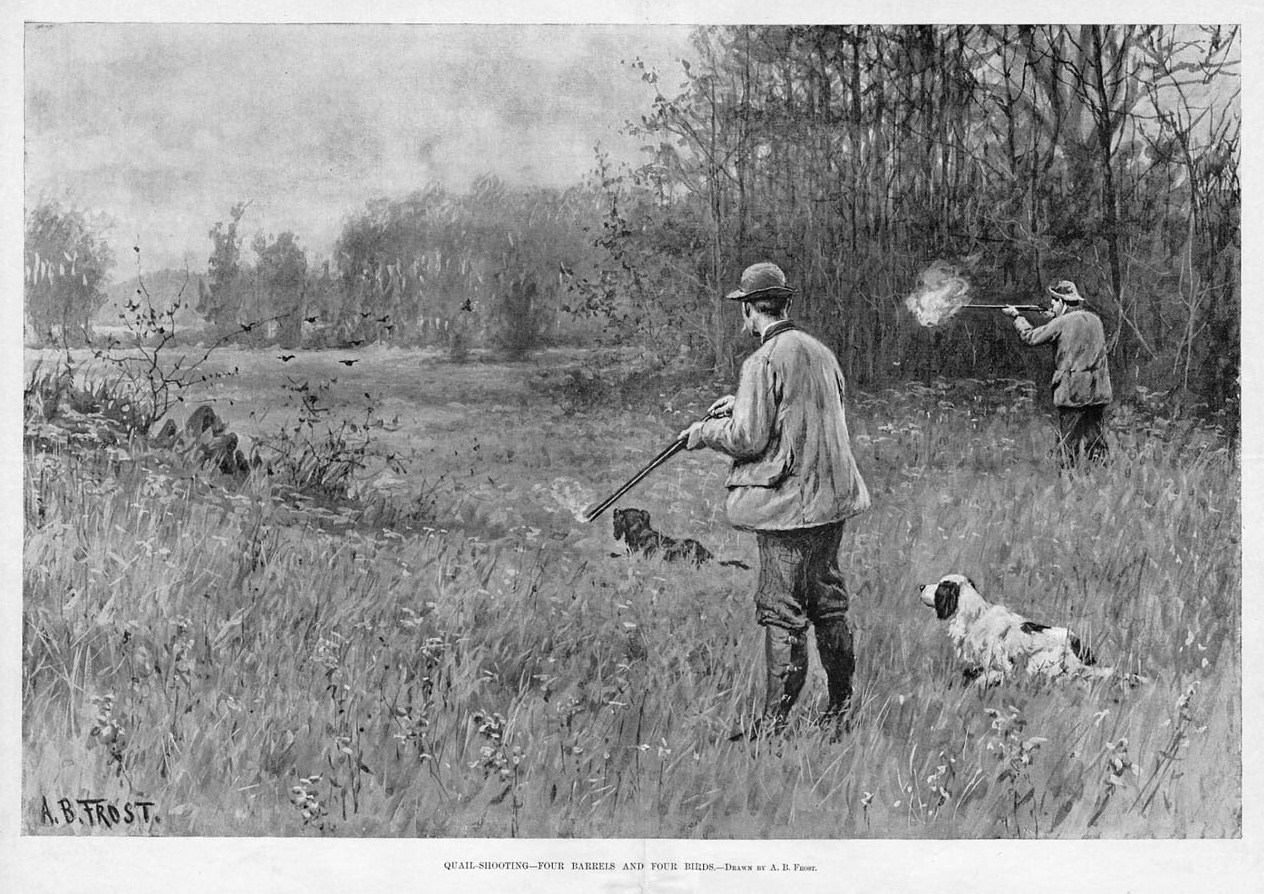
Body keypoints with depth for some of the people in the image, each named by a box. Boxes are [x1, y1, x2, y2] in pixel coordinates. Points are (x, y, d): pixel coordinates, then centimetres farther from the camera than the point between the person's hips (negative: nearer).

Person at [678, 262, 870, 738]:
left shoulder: (763, 363, -15)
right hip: (831, 498, 8)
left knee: (782, 612, -3)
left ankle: (774, 723, 0)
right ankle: (841, 706, 25)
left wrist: (706, 432, 2)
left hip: (786, 501, -8)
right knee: (827, 602, 17)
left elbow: (747, 439, -16)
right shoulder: (820, 351, 10)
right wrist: (742, 403, 22)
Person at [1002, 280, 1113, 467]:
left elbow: (1030, 337, -2)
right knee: (1096, 440, 10)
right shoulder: (1095, 320, 10)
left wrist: (1016, 317, 11)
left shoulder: (1061, 323, -9)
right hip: (1098, 392, 6)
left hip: (1072, 393, -6)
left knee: (1068, 443, 0)